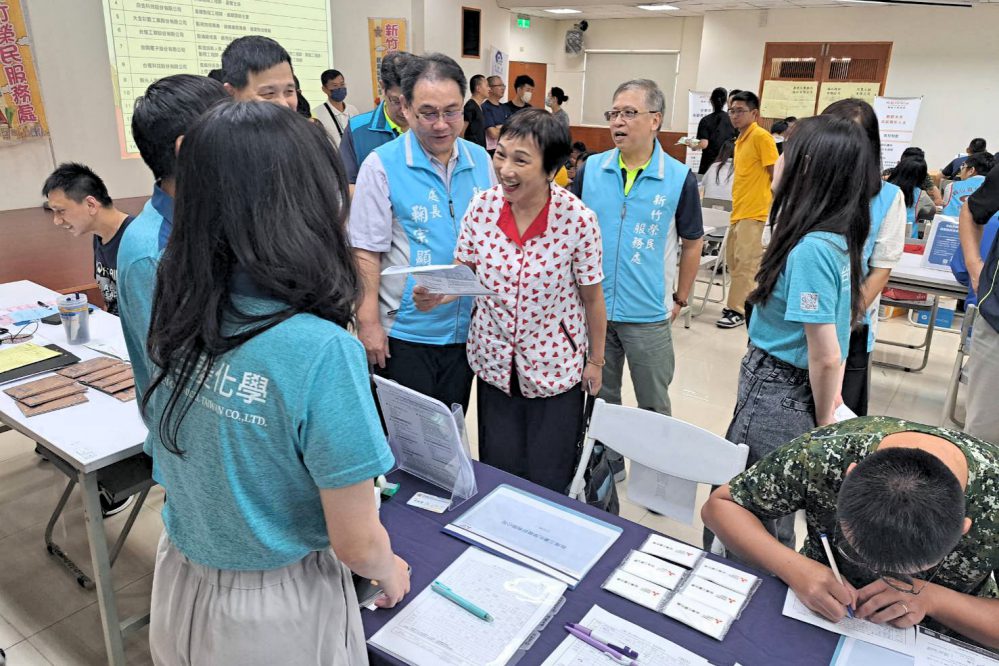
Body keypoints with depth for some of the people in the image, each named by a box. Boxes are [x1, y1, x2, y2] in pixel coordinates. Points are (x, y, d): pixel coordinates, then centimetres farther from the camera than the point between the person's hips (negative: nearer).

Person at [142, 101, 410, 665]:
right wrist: (390, 573, 0)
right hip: (274, 615, -4)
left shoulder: (176, 319, -11)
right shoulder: (321, 350, -31)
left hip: (179, 583, 5)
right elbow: (356, 544, -21)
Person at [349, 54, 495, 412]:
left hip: (466, 327, 4)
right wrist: (368, 323, -13)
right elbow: (366, 252, -11)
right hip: (405, 331, -4)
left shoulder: (480, 160, 3)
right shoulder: (382, 165, -10)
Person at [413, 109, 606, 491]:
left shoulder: (577, 220, -19)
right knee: (497, 473, 17)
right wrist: (435, 295, -22)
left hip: (555, 368, -2)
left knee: (549, 481, 12)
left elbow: (591, 297, -7)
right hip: (493, 361, 3)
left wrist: (595, 361, 4)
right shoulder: (481, 207, -10)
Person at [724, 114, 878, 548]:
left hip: (777, 397, -9)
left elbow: (825, 356, -23)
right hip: (788, 386, 9)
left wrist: (822, 422, -8)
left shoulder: (811, 248, -24)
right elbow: (849, 314, 15)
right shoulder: (841, 240, 4)